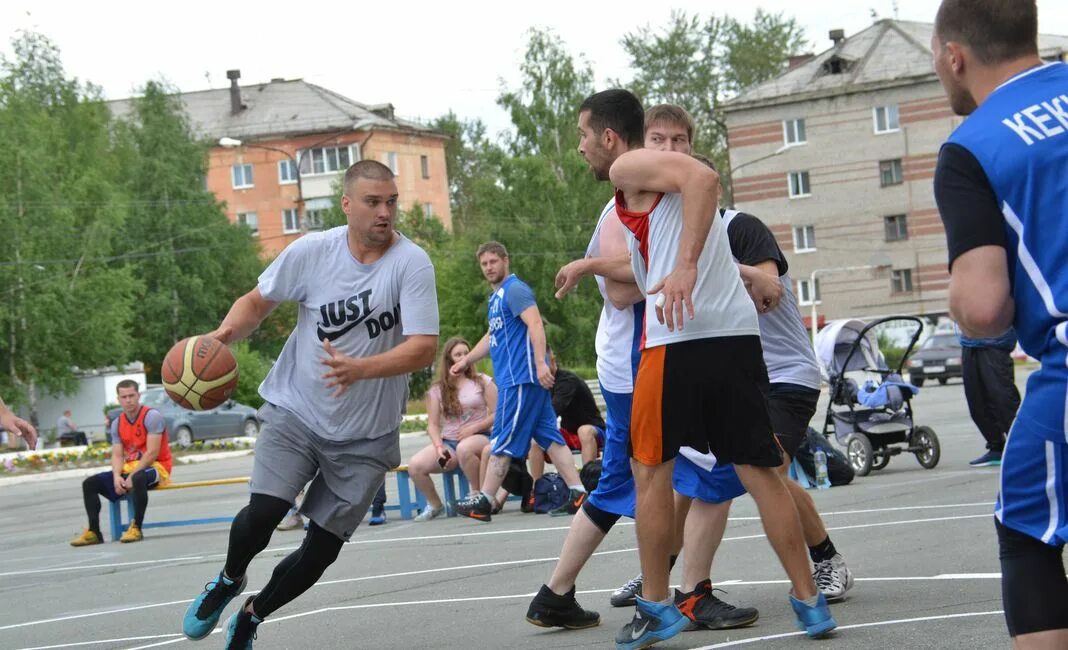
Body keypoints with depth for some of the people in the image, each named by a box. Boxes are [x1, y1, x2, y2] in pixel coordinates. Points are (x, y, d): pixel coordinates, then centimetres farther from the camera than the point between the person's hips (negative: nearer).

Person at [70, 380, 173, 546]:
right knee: (90, 483, -5)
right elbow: (117, 455, 3)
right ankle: (94, 532, -7)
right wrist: (117, 477, -19)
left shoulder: (151, 416, -13)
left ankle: (136, 528, -31)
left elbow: (152, 453, -20)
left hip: (155, 467, -7)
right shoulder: (117, 423, 8)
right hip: (129, 469, 7)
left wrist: (131, 476, -25)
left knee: (138, 479, -41)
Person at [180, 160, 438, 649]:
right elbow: (258, 300, 8)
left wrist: (359, 369, -38)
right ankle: (228, 581, 15)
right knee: (264, 512, -19)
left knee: (324, 547, 3)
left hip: (366, 435, 0)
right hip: (295, 411, 0)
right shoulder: (312, 251, -7)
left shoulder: (411, 263, -14)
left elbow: (423, 348, -22)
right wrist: (227, 333, -14)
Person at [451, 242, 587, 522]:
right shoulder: (496, 297, 22)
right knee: (549, 437, 5)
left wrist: (541, 362, -30)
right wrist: (466, 360, 39)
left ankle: (484, 502, 1)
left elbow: (535, 324, -21)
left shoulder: (515, 290, -9)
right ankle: (578, 494, 1)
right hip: (515, 377, 10)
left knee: (503, 441, -4)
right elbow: (493, 336, 35)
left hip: (520, 378, -10)